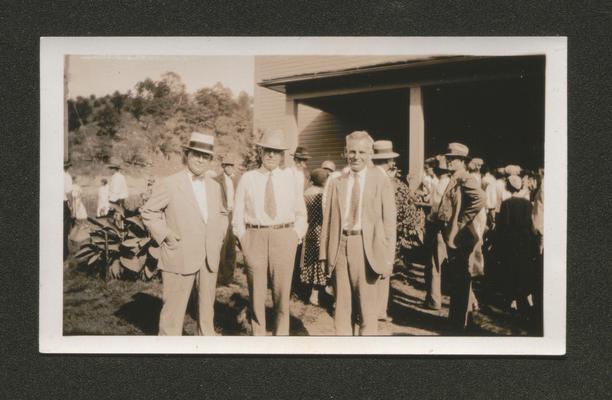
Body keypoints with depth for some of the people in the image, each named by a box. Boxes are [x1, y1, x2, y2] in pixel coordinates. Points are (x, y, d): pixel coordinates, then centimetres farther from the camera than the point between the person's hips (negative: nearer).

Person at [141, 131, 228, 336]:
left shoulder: (214, 186, 13)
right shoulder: (169, 184, -5)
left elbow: (222, 214, 26)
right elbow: (149, 212, -1)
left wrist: (219, 236, 12)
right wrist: (165, 234, -11)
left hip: (210, 258, 6)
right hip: (180, 257, -5)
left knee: (207, 308, 14)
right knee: (174, 309, -1)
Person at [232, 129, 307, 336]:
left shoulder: (290, 178, 7)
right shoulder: (247, 178, 4)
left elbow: (300, 212, 11)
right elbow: (238, 214, 6)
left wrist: (296, 236, 2)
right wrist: (243, 240, -2)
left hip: (284, 237, 0)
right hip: (255, 238, 0)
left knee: (282, 291, 5)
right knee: (256, 293, 6)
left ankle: (282, 334, 20)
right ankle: (258, 334, 19)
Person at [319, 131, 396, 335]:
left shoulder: (382, 182, 0)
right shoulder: (337, 183, 9)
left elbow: (389, 223, -3)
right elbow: (328, 219, 9)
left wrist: (387, 259, -8)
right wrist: (325, 253, 2)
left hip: (366, 247, -3)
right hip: (341, 245, 3)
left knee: (367, 308, 4)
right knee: (342, 306, 11)